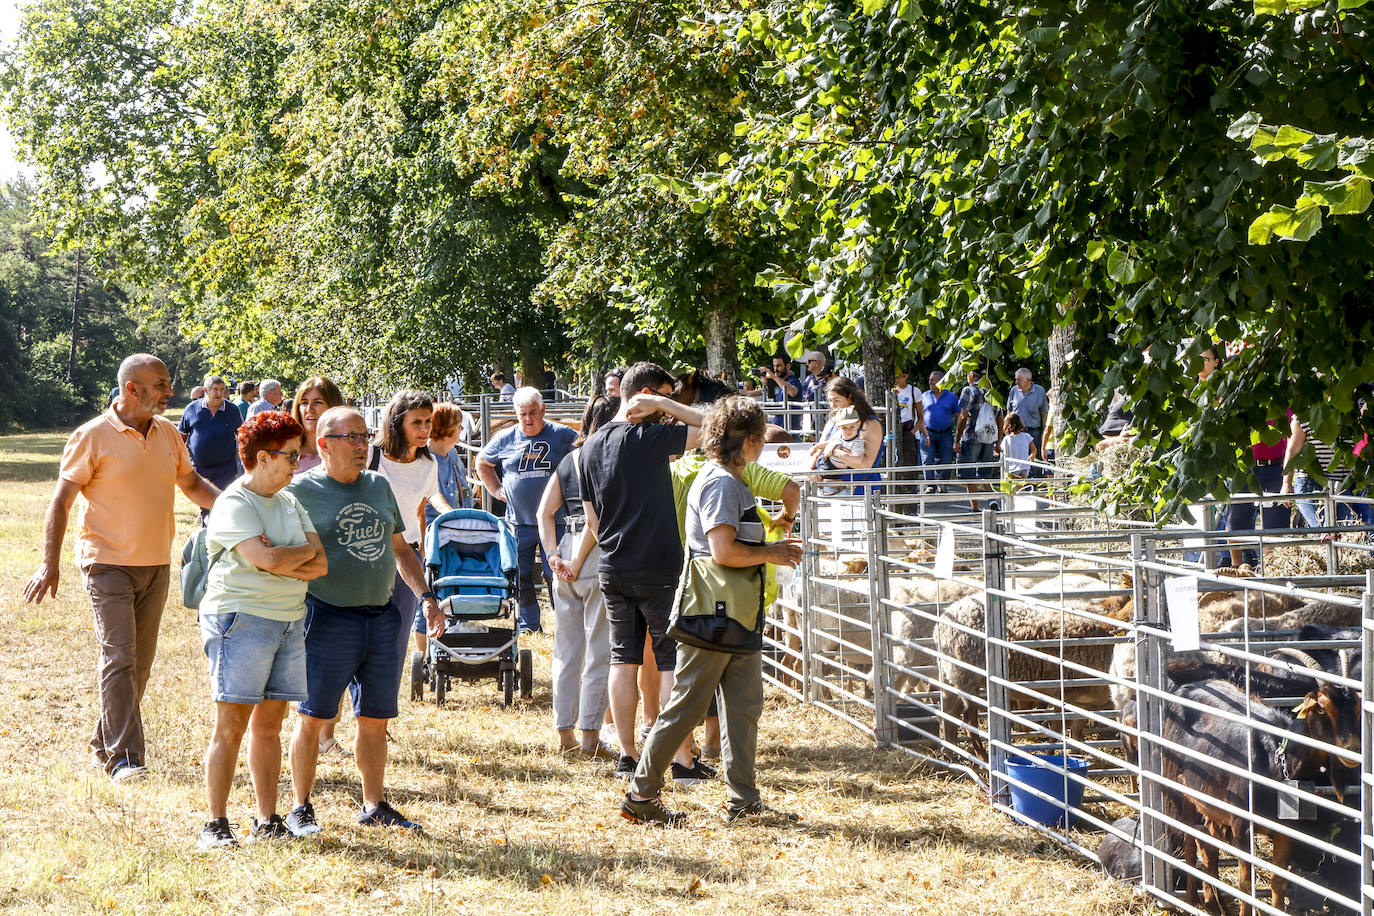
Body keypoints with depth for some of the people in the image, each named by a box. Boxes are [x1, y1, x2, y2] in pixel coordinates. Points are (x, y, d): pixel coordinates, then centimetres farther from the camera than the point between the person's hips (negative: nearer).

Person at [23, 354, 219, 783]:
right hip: (109, 563, -6)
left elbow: (191, 483, 22)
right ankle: (124, 758, -14)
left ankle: (105, 743, 22)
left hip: (156, 564, 6)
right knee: (119, 657, -13)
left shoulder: (168, 433, 8)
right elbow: (62, 500, -7)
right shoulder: (93, 436, -8)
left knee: (140, 661, 9)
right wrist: (50, 562, -13)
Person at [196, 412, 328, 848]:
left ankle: (268, 820, 14)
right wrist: (305, 551, -3)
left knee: (269, 725, 9)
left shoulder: (290, 502, 15)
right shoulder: (233, 506, -9)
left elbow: (319, 565, 6)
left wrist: (283, 560, -12)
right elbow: (267, 559, -22)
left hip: (290, 621, 7)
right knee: (231, 726, -5)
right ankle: (216, 824, -1)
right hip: (243, 619, -7)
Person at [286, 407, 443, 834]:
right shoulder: (301, 491, -4)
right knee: (313, 717, -1)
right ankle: (300, 808, 10)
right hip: (329, 619, -5)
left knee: (375, 718, 10)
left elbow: (400, 548, 21)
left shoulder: (378, 486, 14)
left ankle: (375, 804, 21)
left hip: (384, 618, 5)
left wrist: (425, 596, 12)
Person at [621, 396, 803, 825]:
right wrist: (771, 555, -11)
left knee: (744, 704, 8)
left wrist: (773, 549, 16)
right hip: (711, 616, -10)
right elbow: (724, 552, -24)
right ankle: (641, 795, 3)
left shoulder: (733, 481, 17)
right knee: (686, 706, -4)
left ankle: (743, 800, 11)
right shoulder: (720, 483, -15)